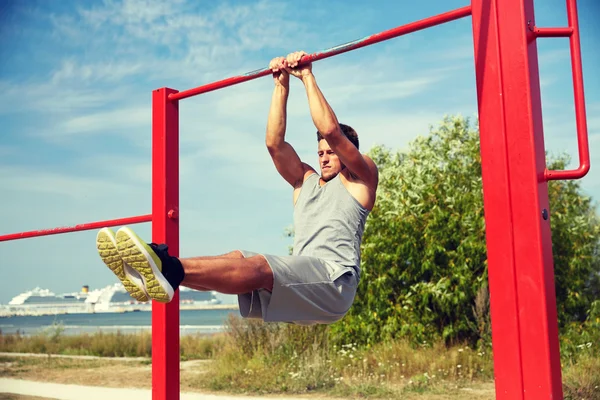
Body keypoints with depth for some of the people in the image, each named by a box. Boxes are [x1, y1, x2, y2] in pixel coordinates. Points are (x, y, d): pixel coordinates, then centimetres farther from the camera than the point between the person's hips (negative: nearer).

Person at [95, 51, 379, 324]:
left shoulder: (360, 181, 12)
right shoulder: (305, 181, 30)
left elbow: (331, 131, -2)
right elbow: (275, 144, 18)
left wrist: (307, 77, 2)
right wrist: (281, 85, 18)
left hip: (333, 283, -7)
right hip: (301, 283, 7)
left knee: (260, 267, -32)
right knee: (237, 259, -20)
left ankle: (172, 270, -55)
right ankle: (152, 275, -41)